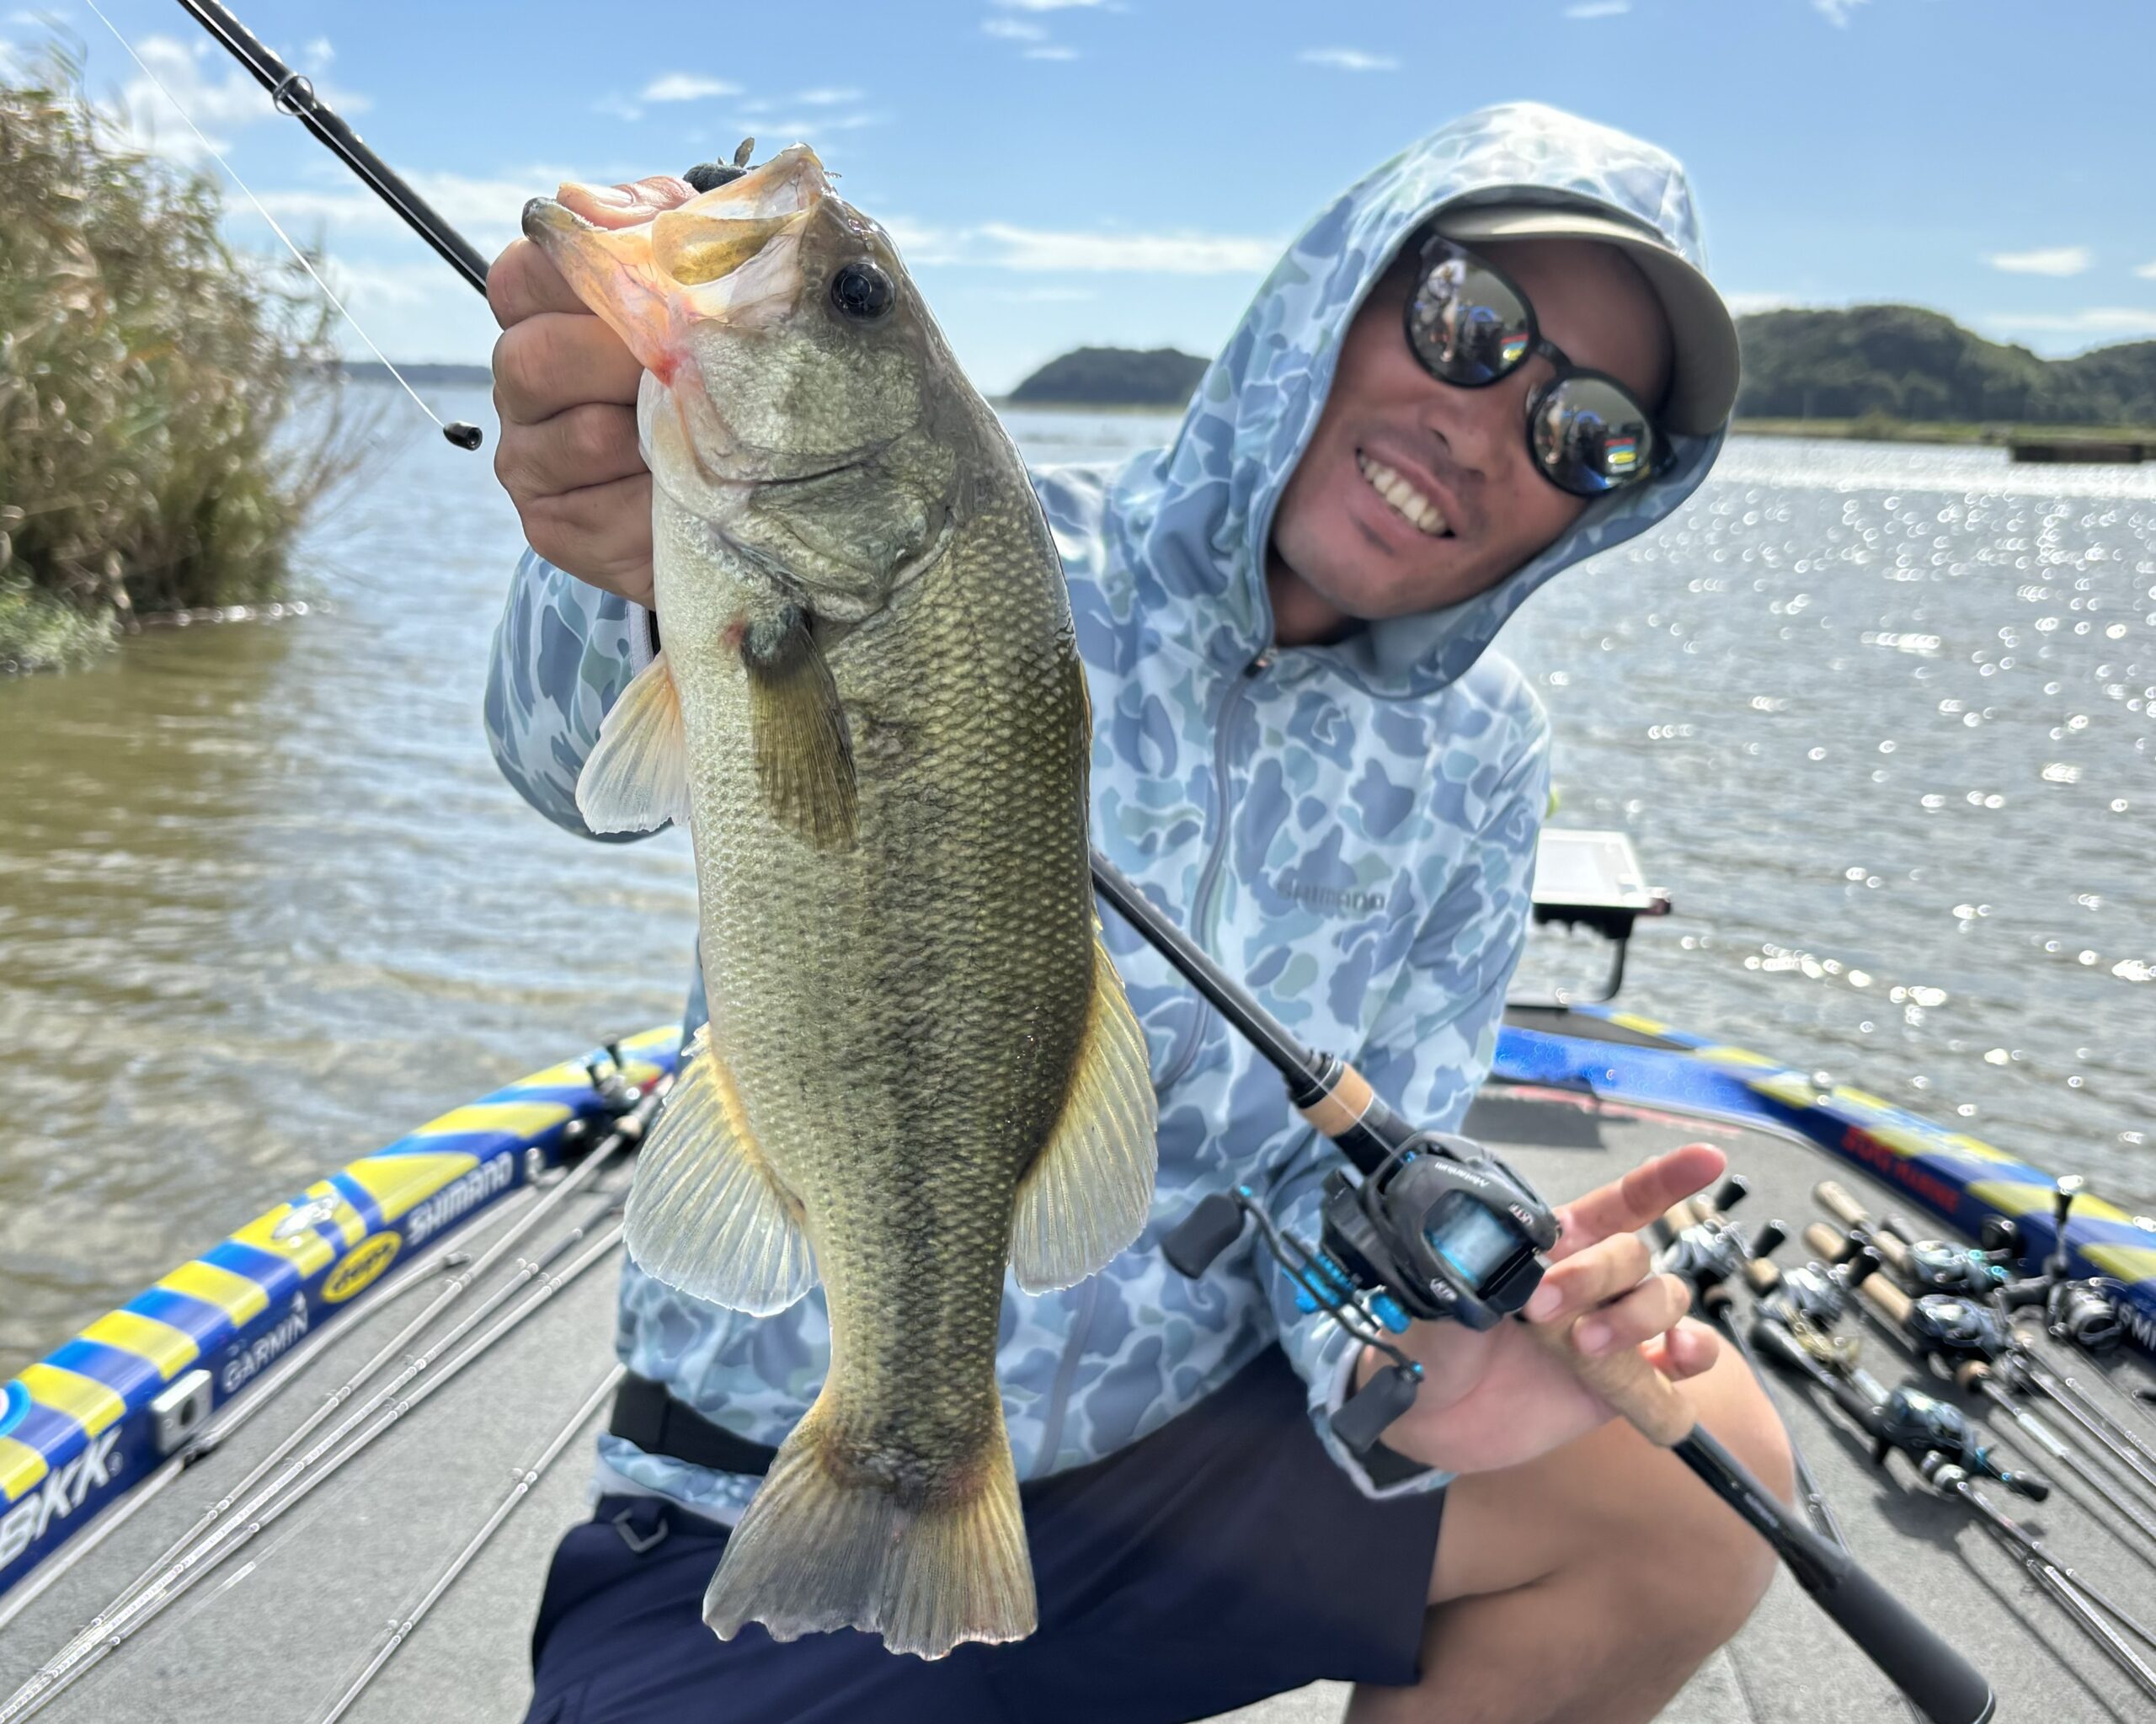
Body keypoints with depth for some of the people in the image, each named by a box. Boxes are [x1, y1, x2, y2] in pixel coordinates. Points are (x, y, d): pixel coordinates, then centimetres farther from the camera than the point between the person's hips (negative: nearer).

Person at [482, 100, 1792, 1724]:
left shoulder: (1474, 761, 1)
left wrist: (1400, 1359, -24)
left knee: (1700, 1465, -11)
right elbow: (593, 749, -33)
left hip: (1178, 1469, 3)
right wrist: (652, 574, -57)